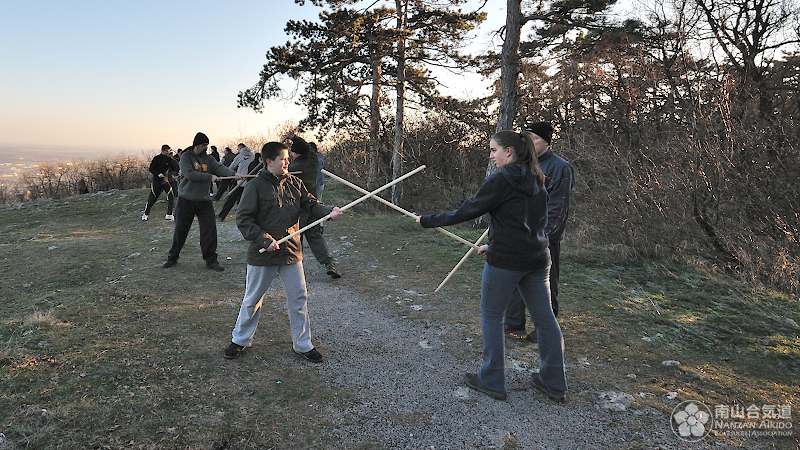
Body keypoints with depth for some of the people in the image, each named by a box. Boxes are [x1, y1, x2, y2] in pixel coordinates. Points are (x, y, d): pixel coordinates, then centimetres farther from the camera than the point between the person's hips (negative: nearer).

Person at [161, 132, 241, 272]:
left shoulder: (208, 159, 8)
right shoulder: (186, 157, -4)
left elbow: (220, 168, -9)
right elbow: (190, 174, -19)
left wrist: (233, 173, -28)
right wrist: (210, 177, -21)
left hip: (204, 201, 3)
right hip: (186, 201, -3)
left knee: (209, 230, -4)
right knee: (180, 230, 8)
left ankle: (211, 260, 6)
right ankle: (172, 257, 27)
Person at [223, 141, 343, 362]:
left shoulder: (294, 183, 4)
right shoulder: (256, 186, -10)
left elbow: (311, 204, 2)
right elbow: (243, 219, -12)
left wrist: (329, 211, -18)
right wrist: (265, 239, -21)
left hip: (291, 252, 4)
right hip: (262, 254, -4)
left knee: (299, 298, 8)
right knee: (252, 300, 12)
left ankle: (302, 344, 23)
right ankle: (240, 340, 33)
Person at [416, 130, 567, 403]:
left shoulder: (500, 181, -12)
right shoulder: (537, 182, 13)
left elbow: (468, 211, -12)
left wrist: (429, 221, -4)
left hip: (505, 260, -8)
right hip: (537, 258, 8)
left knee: (491, 316, 8)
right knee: (544, 318, 12)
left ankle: (491, 381, 16)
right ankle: (554, 383, 24)